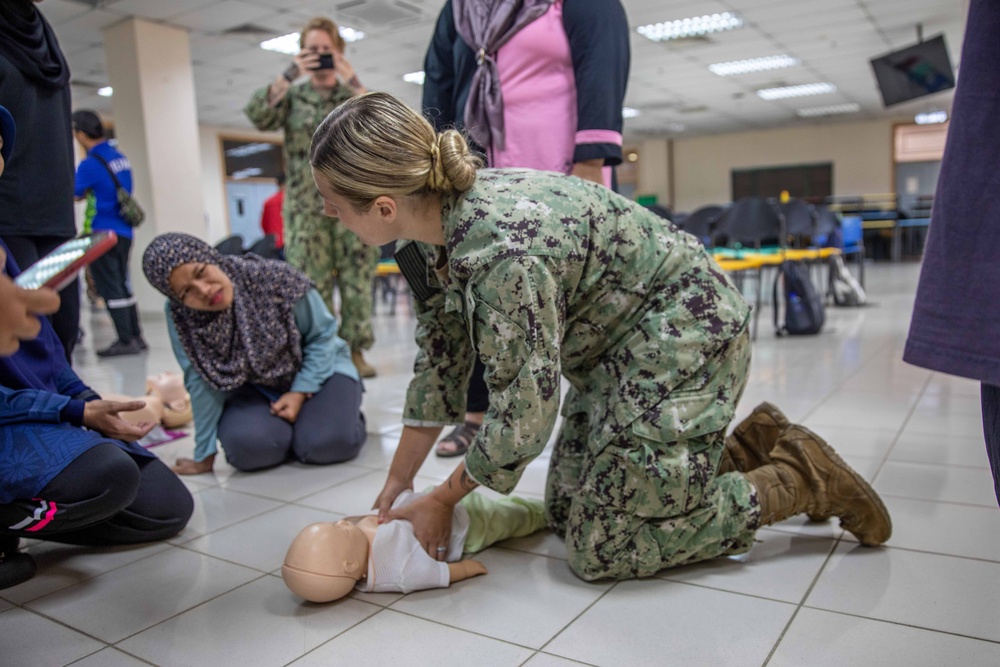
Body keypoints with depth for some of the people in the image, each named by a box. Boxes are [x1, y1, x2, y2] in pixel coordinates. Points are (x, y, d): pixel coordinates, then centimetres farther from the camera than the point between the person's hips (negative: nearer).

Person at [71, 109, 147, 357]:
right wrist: (88, 192, 11)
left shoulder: (90, 163, -13)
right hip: (124, 231, 7)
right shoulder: (120, 157, 8)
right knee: (121, 285, 14)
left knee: (110, 289, -1)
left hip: (104, 234, -7)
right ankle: (136, 337, 16)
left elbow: (75, 194, -4)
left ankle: (125, 341, -1)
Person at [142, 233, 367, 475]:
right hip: (253, 389, 2)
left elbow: (322, 336, -13)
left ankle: (348, 413, 9)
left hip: (317, 369, -2)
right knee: (248, 447, -27)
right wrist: (205, 454, -9)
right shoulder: (180, 317, -20)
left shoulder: (274, 278, -26)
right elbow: (202, 381, -12)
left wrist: (300, 392, -20)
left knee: (327, 444, -27)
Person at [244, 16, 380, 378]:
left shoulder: (356, 94, 12)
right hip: (306, 206, 0)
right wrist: (288, 76, -11)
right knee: (311, 284, -2)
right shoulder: (292, 96, 12)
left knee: (357, 280, -1)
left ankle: (355, 350, 7)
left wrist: (353, 82, -12)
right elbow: (257, 115, -6)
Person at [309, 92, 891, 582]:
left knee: (601, 551, -4)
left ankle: (799, 480, 9)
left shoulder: (501, 251, -34)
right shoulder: (436, 228, -5)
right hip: (618, 349, 9)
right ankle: (749, 446, 22)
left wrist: (442, 500, -8)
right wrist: (398, 483, 10)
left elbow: (526, 410, -24)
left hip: (683, 333, -9)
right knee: (565, 511, 13)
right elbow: (440, 359, 4)